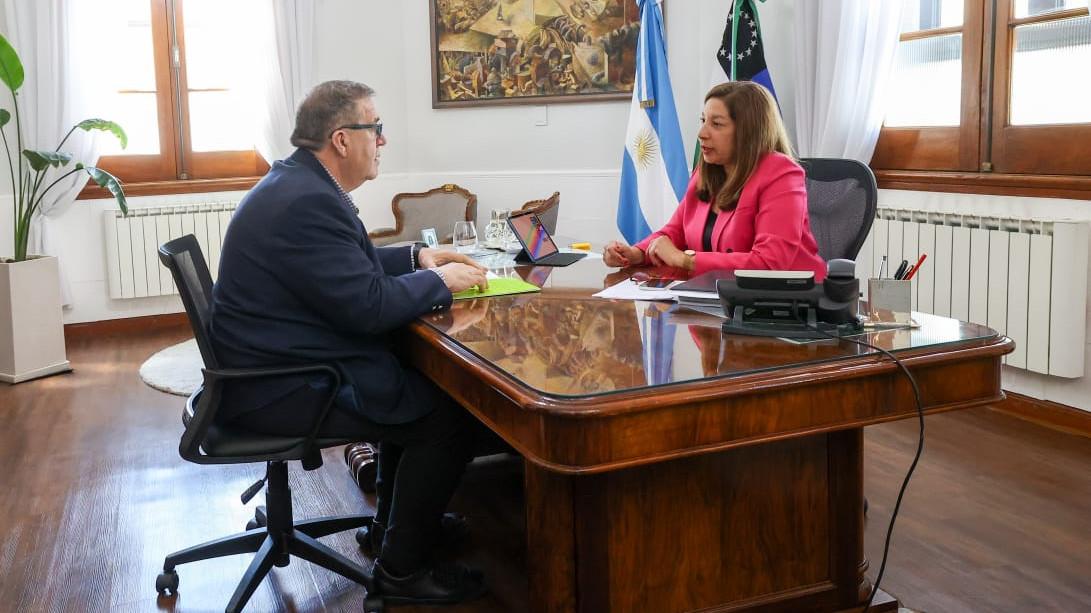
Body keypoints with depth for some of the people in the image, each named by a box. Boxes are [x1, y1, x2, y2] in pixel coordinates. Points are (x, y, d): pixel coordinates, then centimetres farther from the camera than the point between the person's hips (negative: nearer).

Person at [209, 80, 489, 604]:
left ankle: (394, 521, 32)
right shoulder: (308, 202, -25)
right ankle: (401, 567, 4)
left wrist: (418, 257, 11)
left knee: (420, 378, 21)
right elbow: (369, 306, -27)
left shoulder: (300, 182, 9)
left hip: (282, 361, 11)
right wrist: (439, 281, -11)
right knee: (450, 412, -10)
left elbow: (348, 265, 22)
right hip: (282, 389, -11)